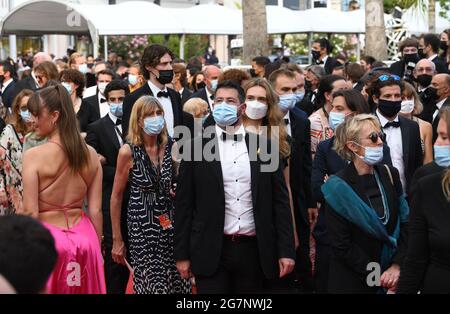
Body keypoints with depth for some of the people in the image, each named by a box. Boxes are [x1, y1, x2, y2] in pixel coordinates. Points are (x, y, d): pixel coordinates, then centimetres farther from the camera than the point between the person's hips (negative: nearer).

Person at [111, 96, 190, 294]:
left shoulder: (172, 148, 2)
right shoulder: (128, 152, -7)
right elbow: (116, 197, -2)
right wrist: (117, 239, -1)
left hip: (170, 224, 3)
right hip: (142, 227, -3)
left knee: (178, 284, 0)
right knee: (151, 285, -5)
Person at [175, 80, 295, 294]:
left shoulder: (264, 146, 6)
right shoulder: (196, 147, 1)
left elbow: (280, 200, 6)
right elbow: (184, 204, 2)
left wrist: (286, 250, 0)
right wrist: (182, 254, 0)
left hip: (254, 250, 2)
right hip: (211, 252, -2)